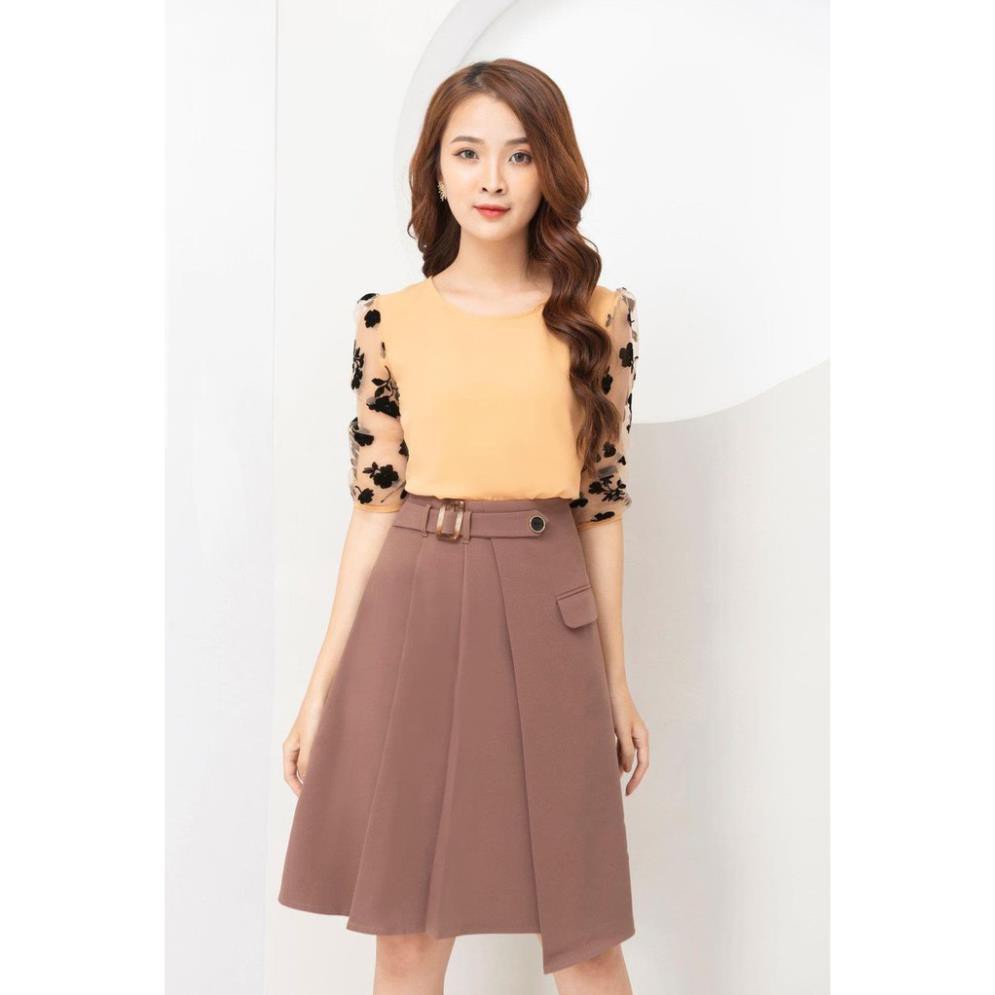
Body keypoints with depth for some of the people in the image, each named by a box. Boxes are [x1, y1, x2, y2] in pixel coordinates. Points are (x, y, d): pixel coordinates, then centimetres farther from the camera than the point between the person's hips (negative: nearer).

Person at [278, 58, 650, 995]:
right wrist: (322, 686, 2)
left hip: (547, 623, 0)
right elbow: (373, 504, 4)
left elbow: (602, 504, 7)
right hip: (412, 613, 0)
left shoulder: (600, 317, 3)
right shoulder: (389, 319, 3)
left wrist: (618, 682, 9)